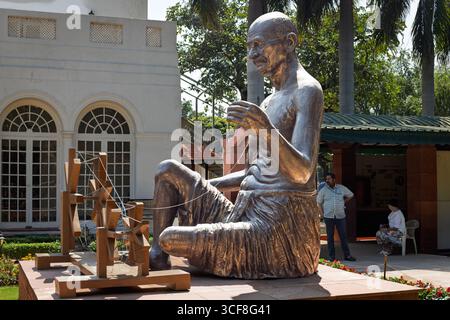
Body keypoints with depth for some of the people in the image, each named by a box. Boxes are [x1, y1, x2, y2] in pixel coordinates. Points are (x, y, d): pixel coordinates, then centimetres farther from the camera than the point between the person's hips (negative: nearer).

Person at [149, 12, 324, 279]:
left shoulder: (307, 91, -10)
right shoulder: (272, 100, 19)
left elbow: (302, 172, -23)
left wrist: (268, 131, -40)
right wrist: (200, 188, 20)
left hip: (280, 229, -9)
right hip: (245, 215, 10)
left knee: (170, 238, -21)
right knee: (168, 171, 7)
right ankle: (156, 257, 3)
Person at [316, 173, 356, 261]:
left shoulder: (341, 188, 4)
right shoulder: (323, 190, 2)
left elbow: (350, 195, 20)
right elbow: (319, 202, 8)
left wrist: (344, 202, 12)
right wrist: (322, 214, 1)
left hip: (340, 216, 1)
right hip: (328, 217, -1)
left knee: (343, 236, 2)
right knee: (330, 237, 3)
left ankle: (347, 255, 9)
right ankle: (331, 256, 9)